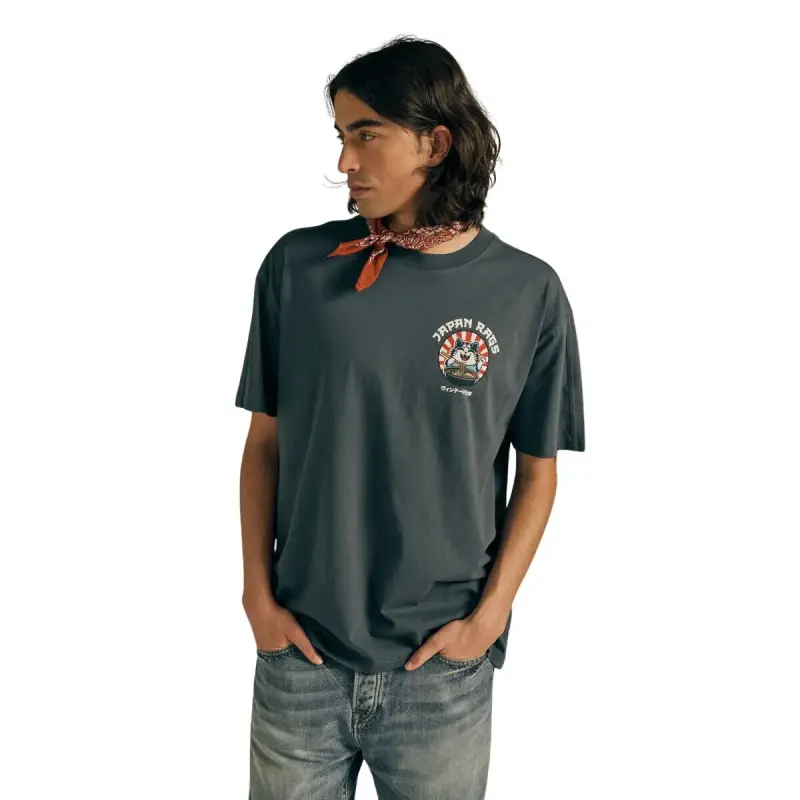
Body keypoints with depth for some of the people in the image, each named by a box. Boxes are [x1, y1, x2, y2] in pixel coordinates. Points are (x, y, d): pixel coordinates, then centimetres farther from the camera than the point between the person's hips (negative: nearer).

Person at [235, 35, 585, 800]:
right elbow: (264, 442, 2)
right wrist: (257, 594, -2)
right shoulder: (298, 266, -4)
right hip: (298, 656, 1)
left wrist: (488, 616, -5)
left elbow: (537, 471, 1)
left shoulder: (527, 292, -6)